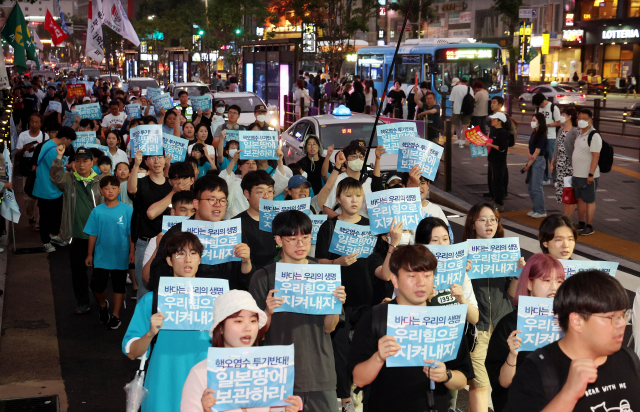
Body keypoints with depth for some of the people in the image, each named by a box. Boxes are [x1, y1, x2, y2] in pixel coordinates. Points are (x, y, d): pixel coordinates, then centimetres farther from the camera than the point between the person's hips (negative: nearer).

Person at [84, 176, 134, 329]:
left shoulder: (127, 210, -7)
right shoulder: (97, 211, -2)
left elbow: (131, 233, -2)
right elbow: (92, 234, 4)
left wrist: (132, 252, -5)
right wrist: (89, 254, 6)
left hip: (120, 256, -1)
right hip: (101, 256, 1)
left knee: (119, 286, 8)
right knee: (97, 285, -1)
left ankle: (115, 316, 22)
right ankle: (103, 305, 30)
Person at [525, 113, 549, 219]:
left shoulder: (542, 136, -15)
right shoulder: (534, 133, 11)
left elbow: (537, 152, -16)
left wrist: (528, 165, -13)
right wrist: (529, 155, -12)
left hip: (538, 161, -9)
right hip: (532, 160, 9)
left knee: (536, 187, -6)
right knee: (530, 186, 12)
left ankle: (541, 211, 2)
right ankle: (535, 209, 22)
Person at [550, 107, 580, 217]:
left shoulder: (575, 131, -11)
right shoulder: (561, 130, 14)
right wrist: (552, 162, 19)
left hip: (570, 166, -8)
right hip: (560, 166, 8)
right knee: (561, 193, 9)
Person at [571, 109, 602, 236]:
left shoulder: (594, 136, -15)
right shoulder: (580, 134, 13)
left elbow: (595, 156, -19)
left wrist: (591, 174, -23)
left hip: (587, 176, -8)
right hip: (577, 174, 8)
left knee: (589, 200, 0)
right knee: (580, 199, 14)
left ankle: (589, 227, 6)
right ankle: (581, 224, 24)